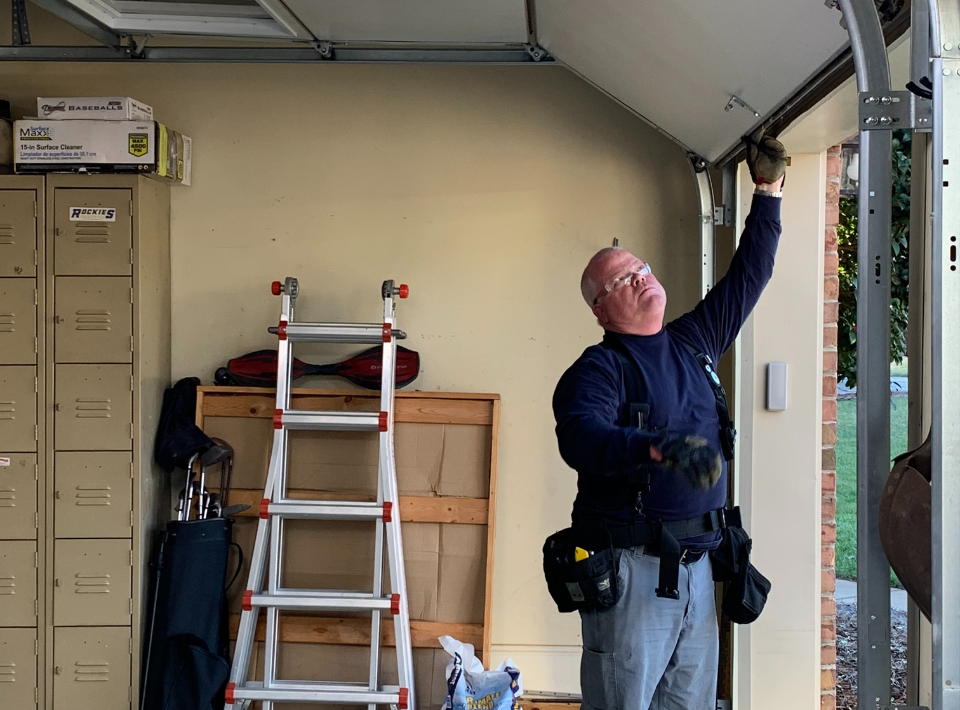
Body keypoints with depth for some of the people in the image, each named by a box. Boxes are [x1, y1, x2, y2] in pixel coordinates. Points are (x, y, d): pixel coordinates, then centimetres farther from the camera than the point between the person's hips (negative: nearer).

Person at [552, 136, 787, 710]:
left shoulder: (691, 343, 14)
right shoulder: (597, 368, -7)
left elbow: (748, 275, 24)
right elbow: (580, 435, -28)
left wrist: (769, 192, 24)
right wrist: (660, 447, -42)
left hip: (696, 570, 7)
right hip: (629, 571, -7)